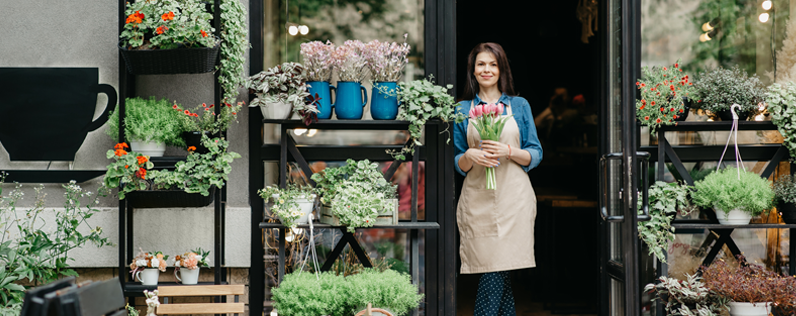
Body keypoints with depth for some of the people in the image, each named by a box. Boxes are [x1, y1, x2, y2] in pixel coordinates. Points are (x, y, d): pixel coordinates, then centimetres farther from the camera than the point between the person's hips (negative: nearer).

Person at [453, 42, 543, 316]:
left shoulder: (519, 106, 10)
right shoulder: (463, 109, 10)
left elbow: (535, 155, 7)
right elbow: (458, 165, 11)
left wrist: (509, 152, -12)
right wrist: (469, 156, -11)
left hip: (513, 198, 0)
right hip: (478, 199, 0)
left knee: (497, 270, -8)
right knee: (495, 272, -3)